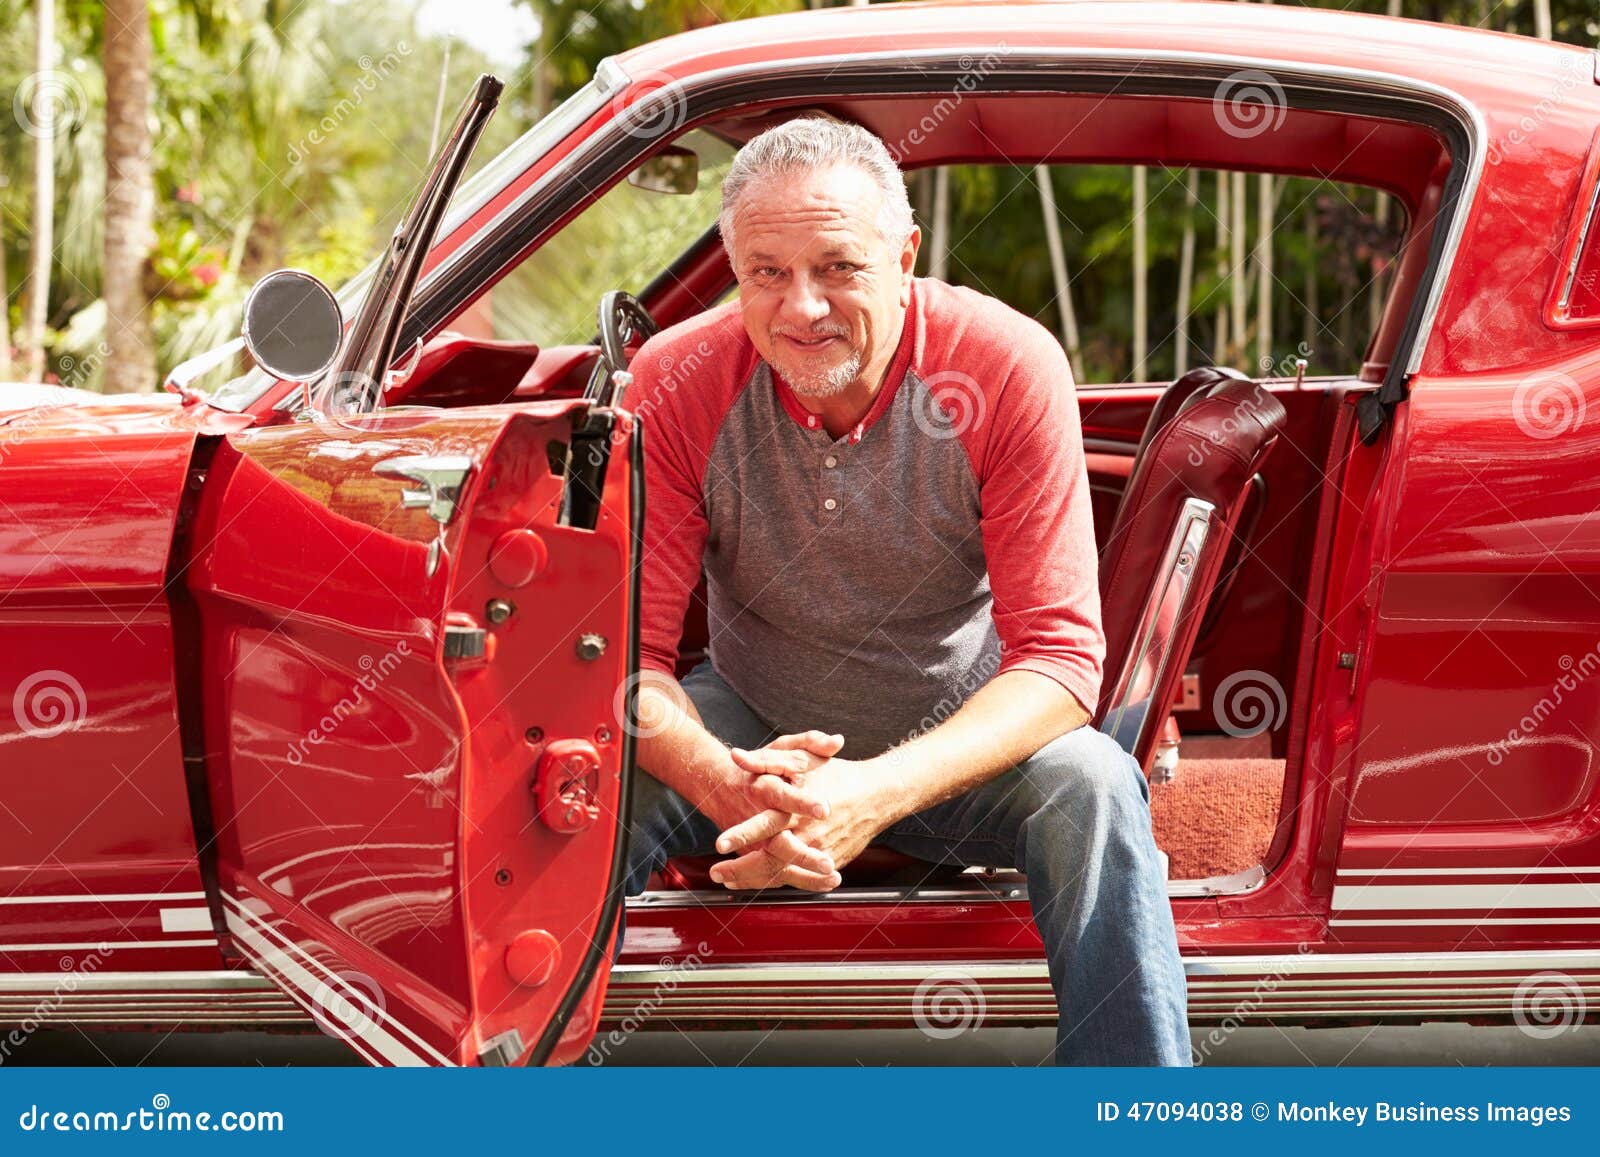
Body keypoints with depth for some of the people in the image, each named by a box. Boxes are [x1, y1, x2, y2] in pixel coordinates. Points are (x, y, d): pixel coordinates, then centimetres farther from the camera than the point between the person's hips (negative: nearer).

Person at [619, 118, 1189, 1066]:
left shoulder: (1011, 368, -21)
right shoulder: (676, 384, -16)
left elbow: (1059, 657, -23)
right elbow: (627, 649, -16)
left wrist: (879, 792, -41)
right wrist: (722, 780, -40)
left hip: (957, 735, -1)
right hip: (757, 730, 1)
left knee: (1089, 789, -32)